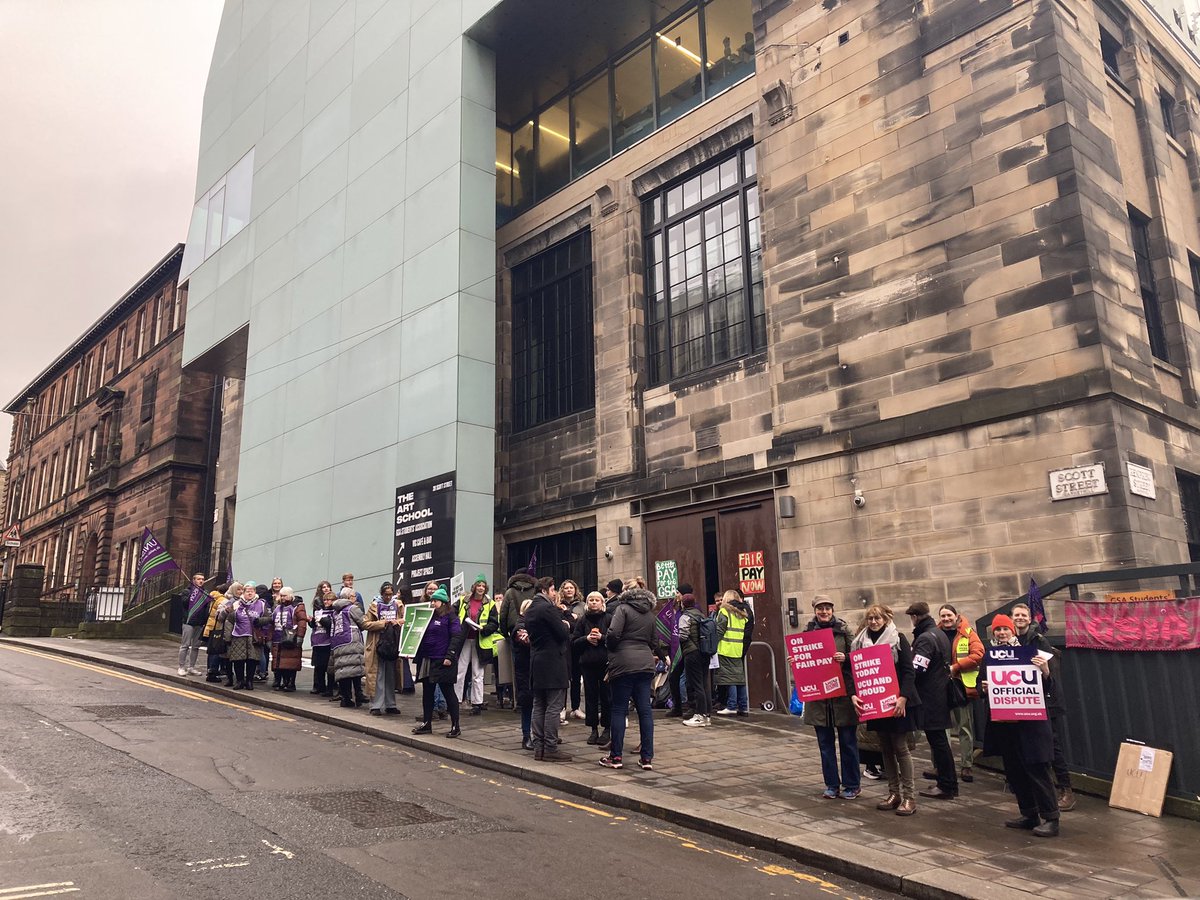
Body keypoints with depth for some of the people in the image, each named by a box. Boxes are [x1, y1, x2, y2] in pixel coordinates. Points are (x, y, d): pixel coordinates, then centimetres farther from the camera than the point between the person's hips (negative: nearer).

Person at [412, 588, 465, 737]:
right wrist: (414, 652, 8)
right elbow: (421, 636, 20)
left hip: (442, 661, -7)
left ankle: (455, 726, 6)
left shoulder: (450, 617, -6)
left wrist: (450, 656, -21)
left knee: (448, 692, -1)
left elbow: (457, 636, -14)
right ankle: (427, 723, 21)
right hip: (427, 660, 7)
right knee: (427, 692, 12)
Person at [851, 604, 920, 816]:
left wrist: (903, 697, -20)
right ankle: (893, 793, 19)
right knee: (885, 748, 10)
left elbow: (908, 671, -10)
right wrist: (854, 694, -8)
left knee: (900, 747, -2)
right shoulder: (860, 641, 6)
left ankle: (909, 796, 5)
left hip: (895, 702, -4)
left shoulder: (898, 639, -5)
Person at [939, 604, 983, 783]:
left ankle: (966, 766, 11)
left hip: (962, 686, -3)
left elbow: (978, 655, -12)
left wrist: (955, 667, -16)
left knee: (965, 728, 3)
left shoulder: (968, 633, -1)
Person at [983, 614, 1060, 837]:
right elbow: (980, 686, 10)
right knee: (1014, 770, 12)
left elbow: (1045, 687, -5)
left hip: (1030, 722, -5)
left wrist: (1045, 671, -25)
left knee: (1037, 769, -4)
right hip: (1002, 723, 5)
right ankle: (1030, 815, 24)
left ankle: (1050, 819, 4)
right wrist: (984, 688, -13)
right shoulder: (988, 657, 7)